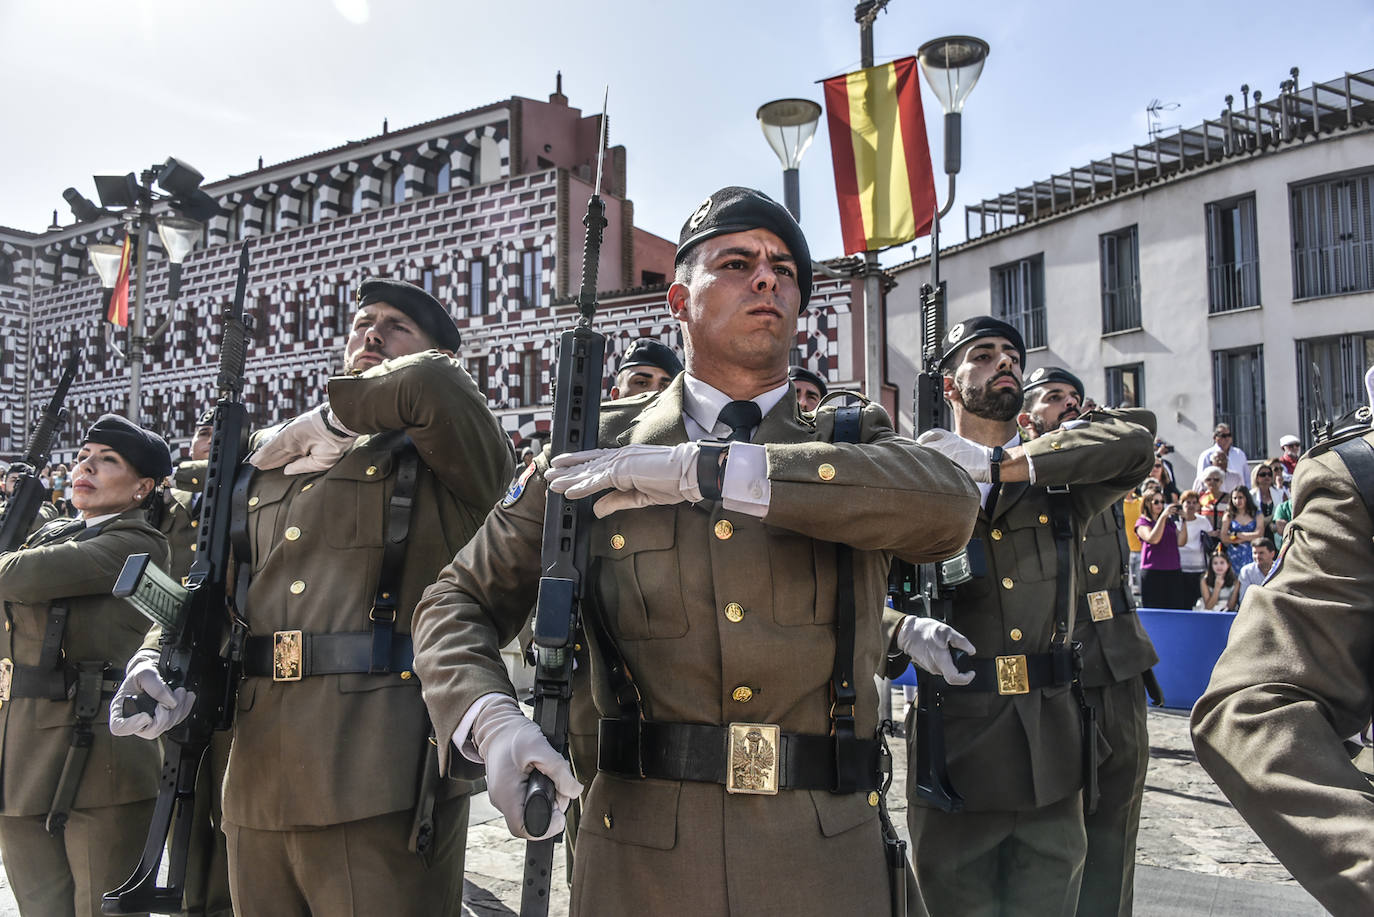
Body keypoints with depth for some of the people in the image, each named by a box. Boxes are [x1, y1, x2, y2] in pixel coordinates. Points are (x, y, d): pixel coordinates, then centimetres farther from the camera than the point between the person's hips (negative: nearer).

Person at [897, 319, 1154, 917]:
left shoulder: (1059, 481, 7)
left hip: (1051, 751, 2)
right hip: (955, 749, -2)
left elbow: (1137, 438, -12)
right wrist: (905, 629, -19)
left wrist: (995, 462, -15)